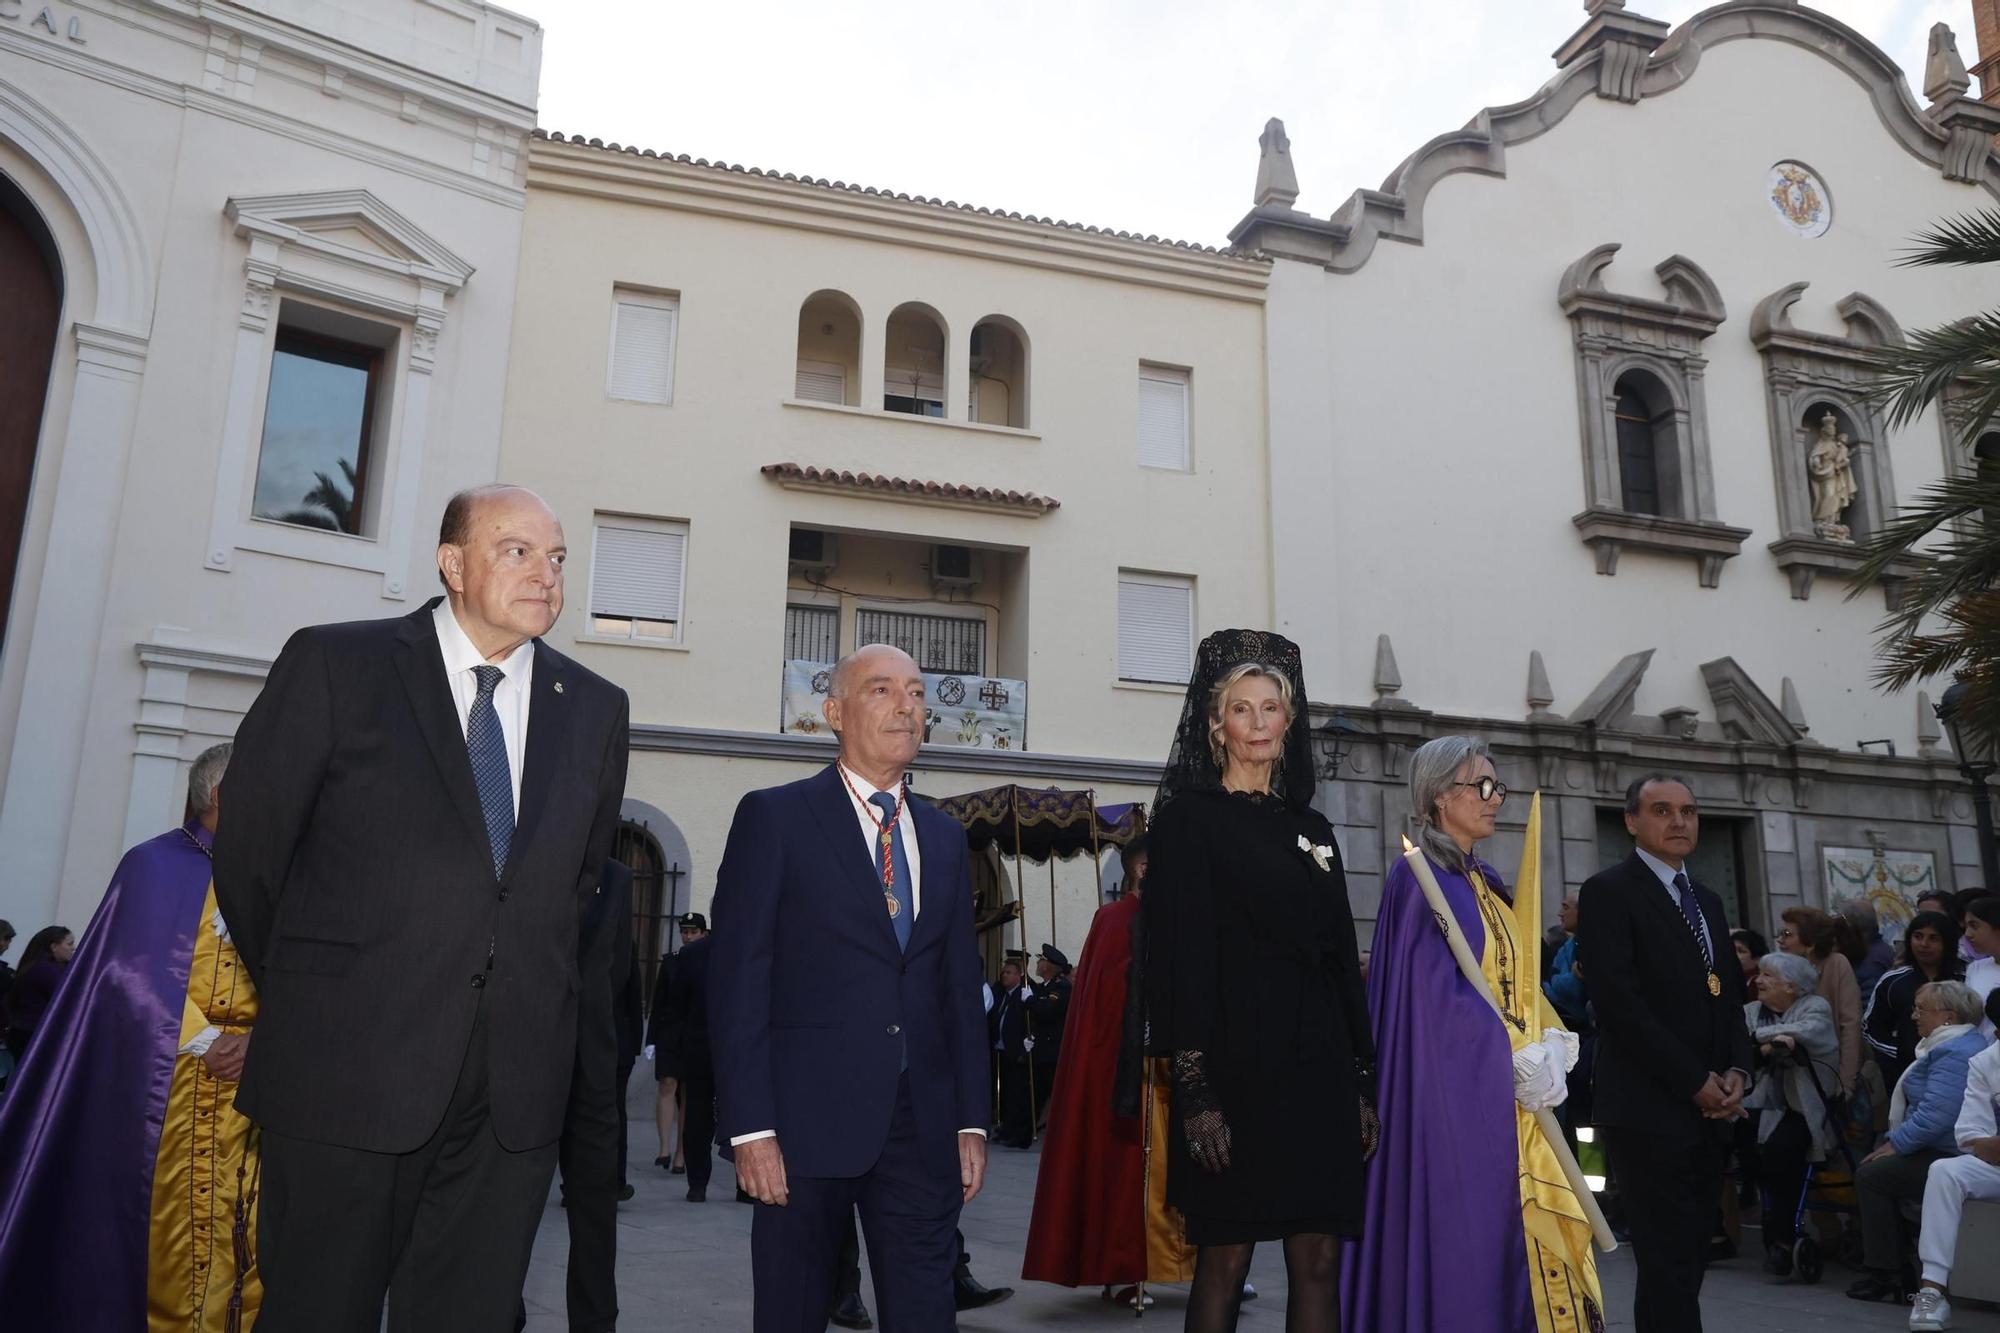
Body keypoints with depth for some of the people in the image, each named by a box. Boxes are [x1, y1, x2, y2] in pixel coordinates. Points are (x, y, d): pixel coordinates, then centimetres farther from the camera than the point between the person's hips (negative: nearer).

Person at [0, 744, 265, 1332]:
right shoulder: (156, 865, 0)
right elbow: (137, 971, -8)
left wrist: (258, 1039, -8)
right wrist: (206, 1042, -15)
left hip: (252, 1072, 4)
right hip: (173, 1076, -4)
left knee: (244, 1222, 0)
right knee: (175, 1212, -2)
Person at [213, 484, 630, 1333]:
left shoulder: (595, 708, 9)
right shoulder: (334, 665, -2)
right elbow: (249, 848, 3)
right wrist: (307, 994, 10)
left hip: (516, 1088, 3)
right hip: (347, 1066, -3)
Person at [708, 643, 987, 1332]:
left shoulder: (946, 836, 14)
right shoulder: (774, 817, -2)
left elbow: (961, 985, 14)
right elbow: (737, 979, -6)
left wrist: (972, 1120, 9)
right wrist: (751, 1127, -12)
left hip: (922, 1124, 4)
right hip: (807, 1120, -4)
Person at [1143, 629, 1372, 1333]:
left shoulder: (1311, 828, 15)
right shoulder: (1188, 818, -2)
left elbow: (1342, 957, 16)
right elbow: (1180, 955, -9)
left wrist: (1361, 1077, 10)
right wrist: (1195, 1087, -16)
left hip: (1318, 1069, 6)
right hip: (1236, 1065, -5)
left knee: (1319, 1261, 6)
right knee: (1225, 1261, 1)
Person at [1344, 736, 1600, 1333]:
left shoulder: (1489, 881, 15)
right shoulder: (1417, 876, -11)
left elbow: (1518, 979, 17)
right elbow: (1440, 989, -18)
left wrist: (1551, 1043, -1)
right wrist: (1522, 1056, -15)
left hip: (1511, 1092, 9)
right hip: (1457, 1088, -8)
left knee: (1525, 1228, 8)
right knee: (1468, 1231, -5)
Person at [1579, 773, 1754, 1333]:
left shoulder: (1707, 901, 19)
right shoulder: (1608, 892, -7)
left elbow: (1728, 997, 18)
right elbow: (1618, 1001, -15)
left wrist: (1737, 1070, 0)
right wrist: (1695, 1081, -14)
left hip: (1709, 1112, 8)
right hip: (1649, 1112, -7)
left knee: (1684, 1262, 11)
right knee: (1670, 1265, -7)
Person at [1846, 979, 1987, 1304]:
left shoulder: (1955, 1053, -19)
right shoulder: (1946, 1046, 18)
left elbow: (1936, 1115, -27)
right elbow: (1919, 1106, 24)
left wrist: (1896, 1144, -16)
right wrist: (1893, 1141, 13)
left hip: (1951, 1159, -11)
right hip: (1939, 1152, 11)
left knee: (1872, 1176, -13)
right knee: (1873, 1174, 8)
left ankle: (1887, 1275, -6)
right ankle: (1893, 1273, 8)